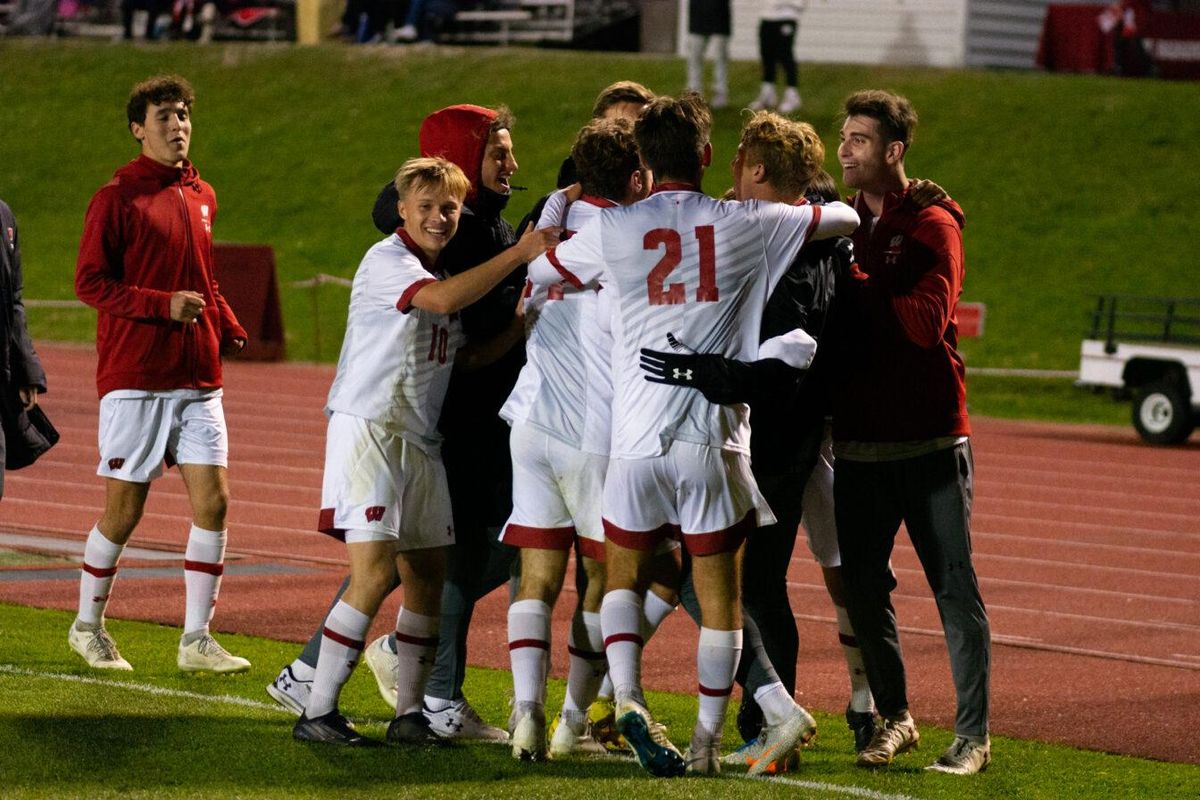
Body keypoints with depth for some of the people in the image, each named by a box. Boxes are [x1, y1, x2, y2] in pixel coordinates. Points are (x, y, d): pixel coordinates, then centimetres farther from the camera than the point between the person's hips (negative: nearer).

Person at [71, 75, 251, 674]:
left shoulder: (201, 197, 13)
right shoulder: (117, 197, -6)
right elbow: (89, 281, -9)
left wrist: (228, 328, 8)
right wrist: (164, 305, -19)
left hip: (197, 378, 5)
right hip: (134, 378, -5)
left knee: (212, 501, -3)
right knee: (123, 511, 0)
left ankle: (197, 640, 3)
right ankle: (87, 626, 20)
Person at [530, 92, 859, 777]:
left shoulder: (613, 231, 0)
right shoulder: (746, 225, 0)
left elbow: (537, 271, 17)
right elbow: (845, 219, 12)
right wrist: (840, 210, 35)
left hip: (637, 438, 1)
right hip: (716, 441, -1)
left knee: (625, 577, 19)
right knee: (721, 598, 8)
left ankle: (628, 696, -2)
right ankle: (707, 742, 9)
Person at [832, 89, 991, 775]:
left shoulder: (933, 225, -5)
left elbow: (926, 321, -19)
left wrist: (854, 283, -17)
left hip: (930, 441, -5)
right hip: (858, 443, 5)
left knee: (955, 588, -2)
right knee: (864, 588, 6)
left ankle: (973, 735, 4)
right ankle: (894, 718, 22)